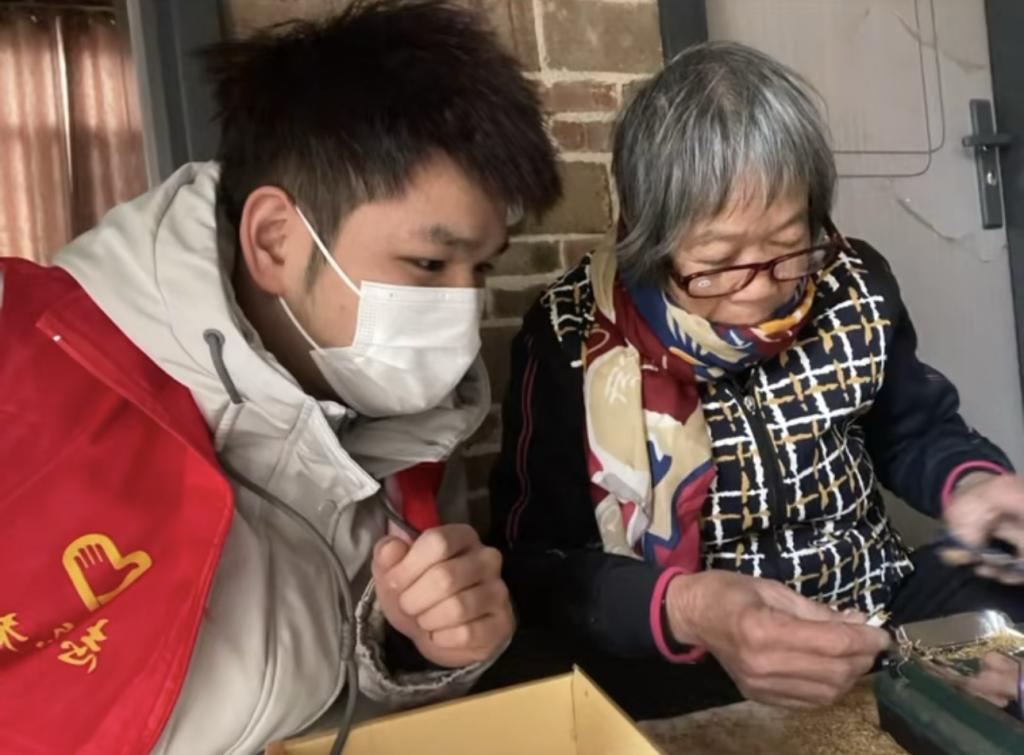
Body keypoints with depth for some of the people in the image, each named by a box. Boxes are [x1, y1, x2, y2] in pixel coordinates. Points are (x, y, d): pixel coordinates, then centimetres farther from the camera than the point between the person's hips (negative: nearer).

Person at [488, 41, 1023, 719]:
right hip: (681, 670, -3)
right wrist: (683, 610, -31)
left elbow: (914, 428, 13)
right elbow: (535, 568, -15)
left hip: (880, 614, 4)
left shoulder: (853, 285, -4)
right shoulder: (572, 342, -16)